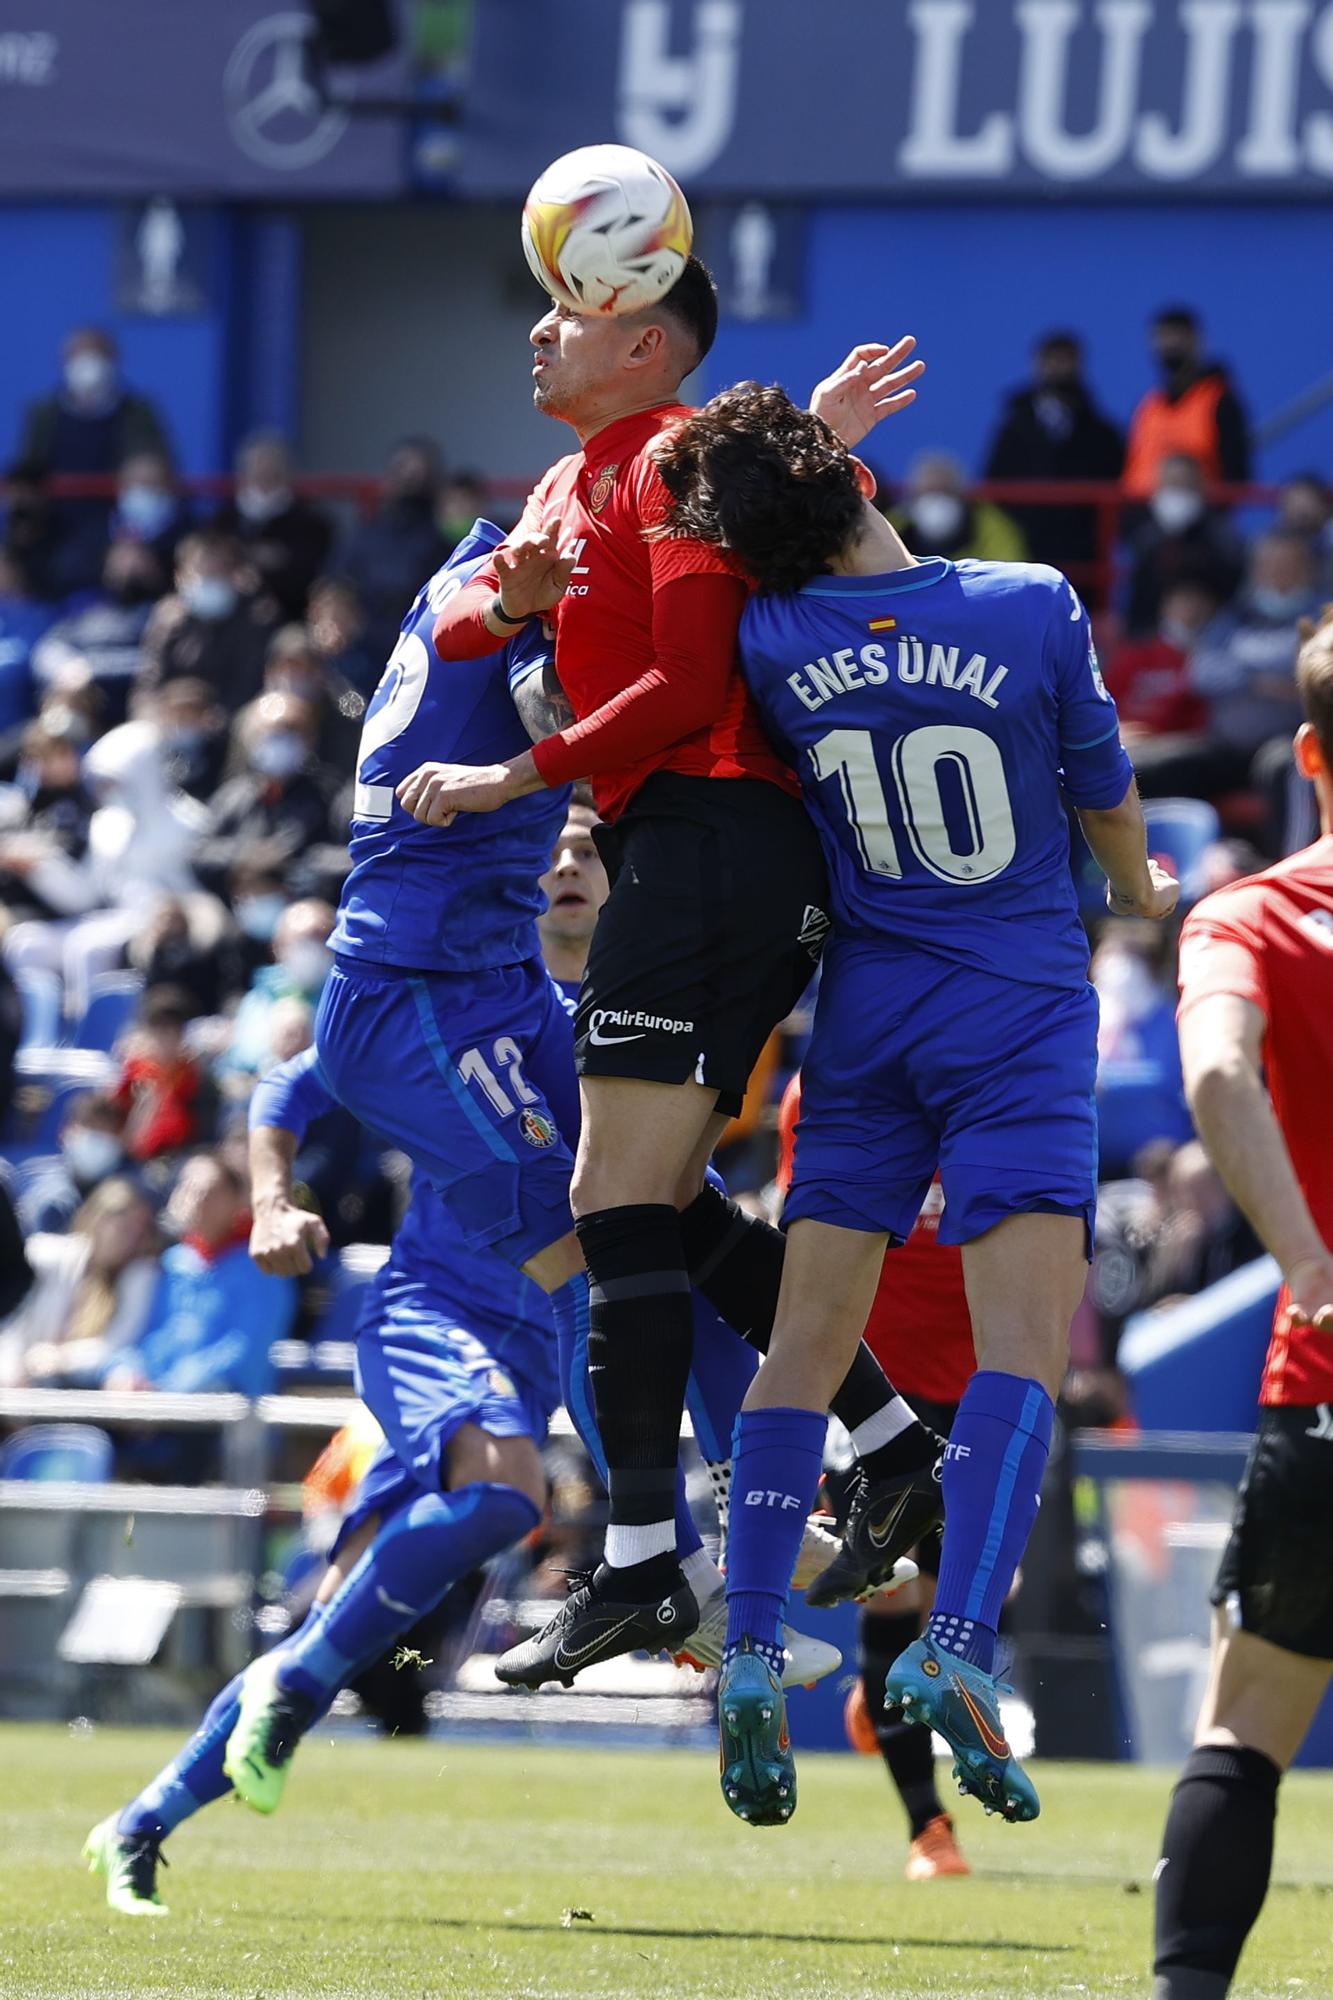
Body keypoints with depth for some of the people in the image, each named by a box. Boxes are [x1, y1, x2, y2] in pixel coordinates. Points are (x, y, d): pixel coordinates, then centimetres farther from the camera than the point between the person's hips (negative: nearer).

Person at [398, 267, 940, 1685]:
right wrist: (508, 604, -11)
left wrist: (516, 777, -12)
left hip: (705, 835, -10)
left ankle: (639, 1565, -15)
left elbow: (690, 682, -15)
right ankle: (901, 1451, 15)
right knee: (660, 1208, 12)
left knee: (622, 1207, -12)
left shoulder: (674, 459, -6)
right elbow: (450, 627, 12)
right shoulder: (567, 485, 25)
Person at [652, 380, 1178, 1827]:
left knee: (806, 1340, 7)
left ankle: (749, 1655, 1)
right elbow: (1104, 798, 6)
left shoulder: (769, 643, -6)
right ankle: (957, 1645, -26)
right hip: (1022, 1015, -3)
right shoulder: (1033, 610, -11)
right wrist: (1141, 895, 24)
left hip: (865, 1007, 3)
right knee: (1023, 1337, -10)